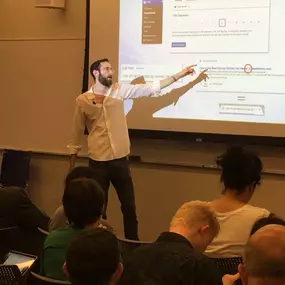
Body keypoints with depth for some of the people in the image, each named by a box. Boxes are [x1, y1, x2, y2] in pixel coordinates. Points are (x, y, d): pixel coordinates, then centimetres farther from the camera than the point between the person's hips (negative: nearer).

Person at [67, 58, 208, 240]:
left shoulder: (119, 91, 3)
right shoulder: (82, 100, -3)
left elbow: (149, 88, -1)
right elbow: (77, 134, 3)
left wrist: (180, 75, -6)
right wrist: (72, 167, 5)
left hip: (120, 159, 2)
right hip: (98, 162, -2)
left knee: (129, 206, 7)